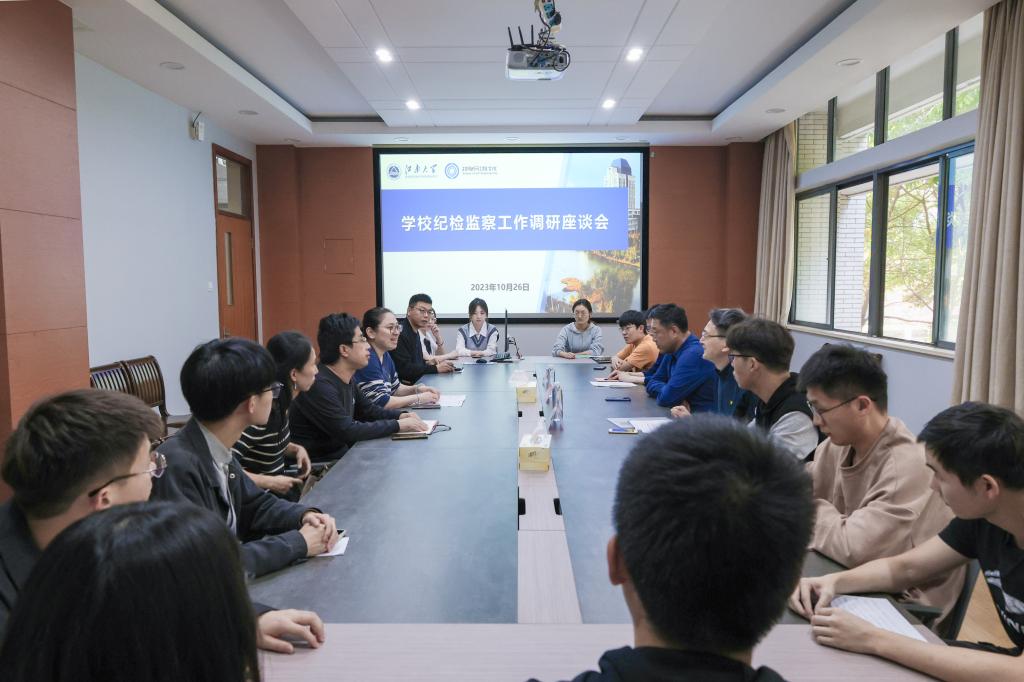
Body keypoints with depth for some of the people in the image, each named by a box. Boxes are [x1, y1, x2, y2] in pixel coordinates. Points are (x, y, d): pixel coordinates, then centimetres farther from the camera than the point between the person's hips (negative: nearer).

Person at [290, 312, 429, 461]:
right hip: (319, 464, -8)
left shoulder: (347, 379, 5)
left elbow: (367, 409, 17)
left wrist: (400, 415, -1)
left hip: (342, 451, 8)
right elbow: (347, 431, -26)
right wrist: (397, 425, -21)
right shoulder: (320, 385, -24)